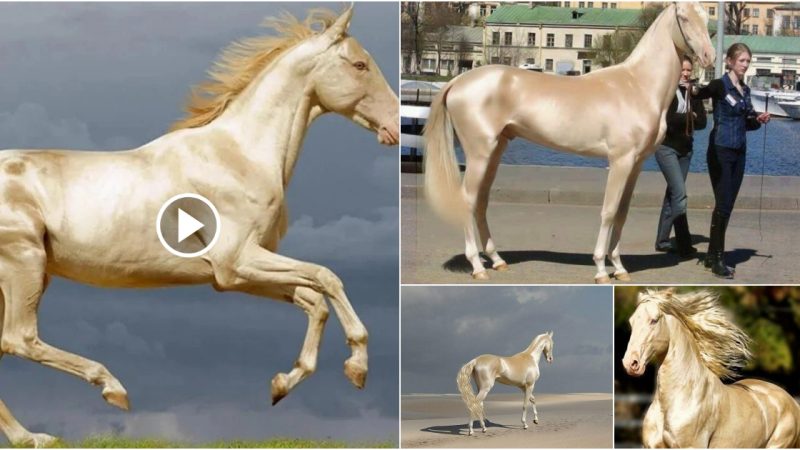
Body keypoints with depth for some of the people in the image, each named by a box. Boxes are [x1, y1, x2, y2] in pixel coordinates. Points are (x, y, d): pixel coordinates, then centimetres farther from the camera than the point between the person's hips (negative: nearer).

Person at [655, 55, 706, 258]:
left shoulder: (693, 93, 8)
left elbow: (702, 122, 0)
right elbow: (668, 118, -19)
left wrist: (680, 120, -15)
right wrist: (690, 117, -9)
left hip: (685, 149, 6)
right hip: (666, 147, -6)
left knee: (672, 194, 11)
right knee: (679, 194, -15)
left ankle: (662, 241, 18)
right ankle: (684, 244, -17)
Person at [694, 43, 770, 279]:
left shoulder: (745, 90, 12)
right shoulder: (720, 86, -8)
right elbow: (694, 96, -18)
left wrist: (758, 120, 1)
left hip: (739, 152, 7)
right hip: (721, 151, -7)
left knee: (727, 205, 9)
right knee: (723, 204, -8)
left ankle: (713, 255, 17)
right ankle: (717, 259, -3)